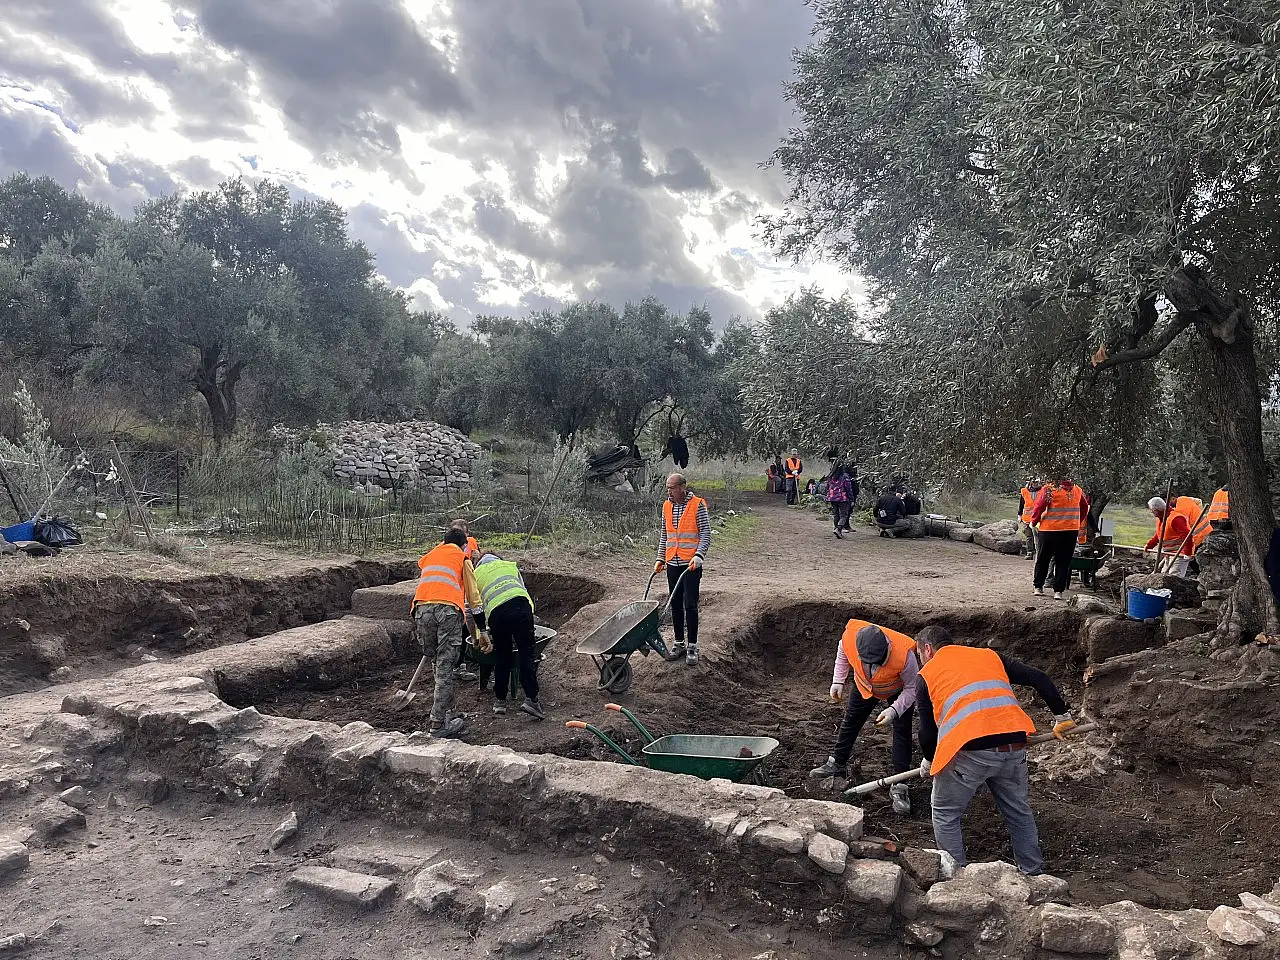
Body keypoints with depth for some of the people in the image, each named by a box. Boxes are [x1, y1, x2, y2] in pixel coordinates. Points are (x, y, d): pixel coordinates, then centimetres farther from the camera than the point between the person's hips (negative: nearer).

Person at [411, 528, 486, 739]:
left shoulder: (427, 558, 32)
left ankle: (443, 712, 22)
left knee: (438, 662, 17)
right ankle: (439, 724, -2)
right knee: (445, 667, -2)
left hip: (422, 609, 4)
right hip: (448, 610, -4)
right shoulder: (462, 559, 20)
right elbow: (473, 597, 19)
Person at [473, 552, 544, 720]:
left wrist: (483, 632, 38)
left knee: (502, 658, 16)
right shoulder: (510, 566, 32)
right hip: (520, 606, 0)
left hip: (496, 613, 0)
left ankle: (500, 700, 23)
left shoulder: (476, 575, 30)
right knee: (527, 654, 2)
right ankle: (531, 698, -7)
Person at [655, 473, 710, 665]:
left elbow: (706, 533, -10)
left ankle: (692, 646, 4)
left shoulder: (698, 505, -8)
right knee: (675, 604, 10)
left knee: (690, 605, -5)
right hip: (672, 563, 6)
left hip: (691, 564, -5)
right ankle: (679, 643, 21)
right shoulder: (667, 507, 10)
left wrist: (698, 556, -23)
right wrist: (660, 558, 11)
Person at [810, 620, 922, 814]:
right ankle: (837, 764, 35)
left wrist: (894, 710, -37)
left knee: (902, 732, -9)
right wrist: (838, 681, -9)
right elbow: (842, 652, -8)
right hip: (864, 686, 3)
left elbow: (912, 688, -25)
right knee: (850, 722, 14)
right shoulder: (850, 637, -38)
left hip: (898, 691, -3)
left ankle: (898, 787, -1)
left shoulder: (904, 654, -45)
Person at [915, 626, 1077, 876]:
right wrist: (1062, 716, 27)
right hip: (1013, 748, 5)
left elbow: (928, 732, 13)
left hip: (968, 752, -4)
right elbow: (1038, 678, 17)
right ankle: (1033, 873, 37)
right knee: (1018, 811, 26)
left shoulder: (927, 675, 13)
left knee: (945, 814, 15)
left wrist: (928, 763, 30)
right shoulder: (989, 656, 23)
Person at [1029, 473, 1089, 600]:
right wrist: (1078, 524, 28)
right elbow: (1085, 508, 18)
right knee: (1063, 562, 8)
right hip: (1071, 531, 3)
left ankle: (1038, 587, 18)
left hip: (1049, 530, -3)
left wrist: (1034, 522, 4)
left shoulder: (1048, 490, -8)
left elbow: (1038, 507, -11)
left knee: (1042, 560, 12)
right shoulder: (1077, 490, 7)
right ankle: (1059, 591, 4)